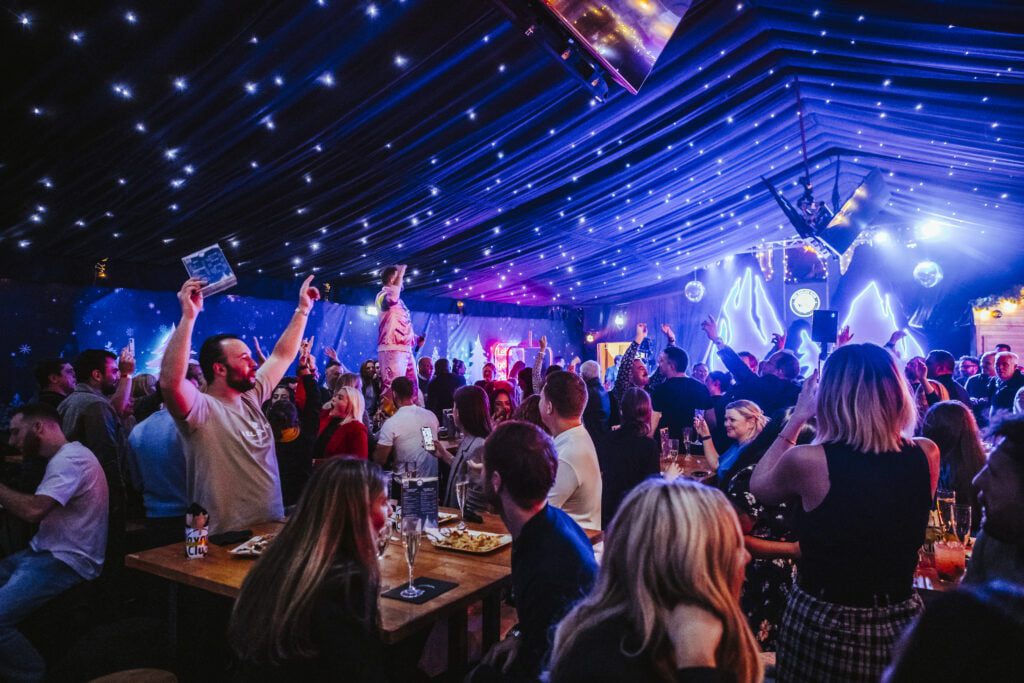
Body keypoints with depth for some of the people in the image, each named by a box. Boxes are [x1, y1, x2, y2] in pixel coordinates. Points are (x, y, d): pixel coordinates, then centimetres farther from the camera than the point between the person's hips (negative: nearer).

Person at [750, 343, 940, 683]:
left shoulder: (806, 461, -22)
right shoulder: (927, 455, -11)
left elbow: (758, 485, -1)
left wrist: (798, 417, 2)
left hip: (823, 625, -3)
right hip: (900, 622, 3)